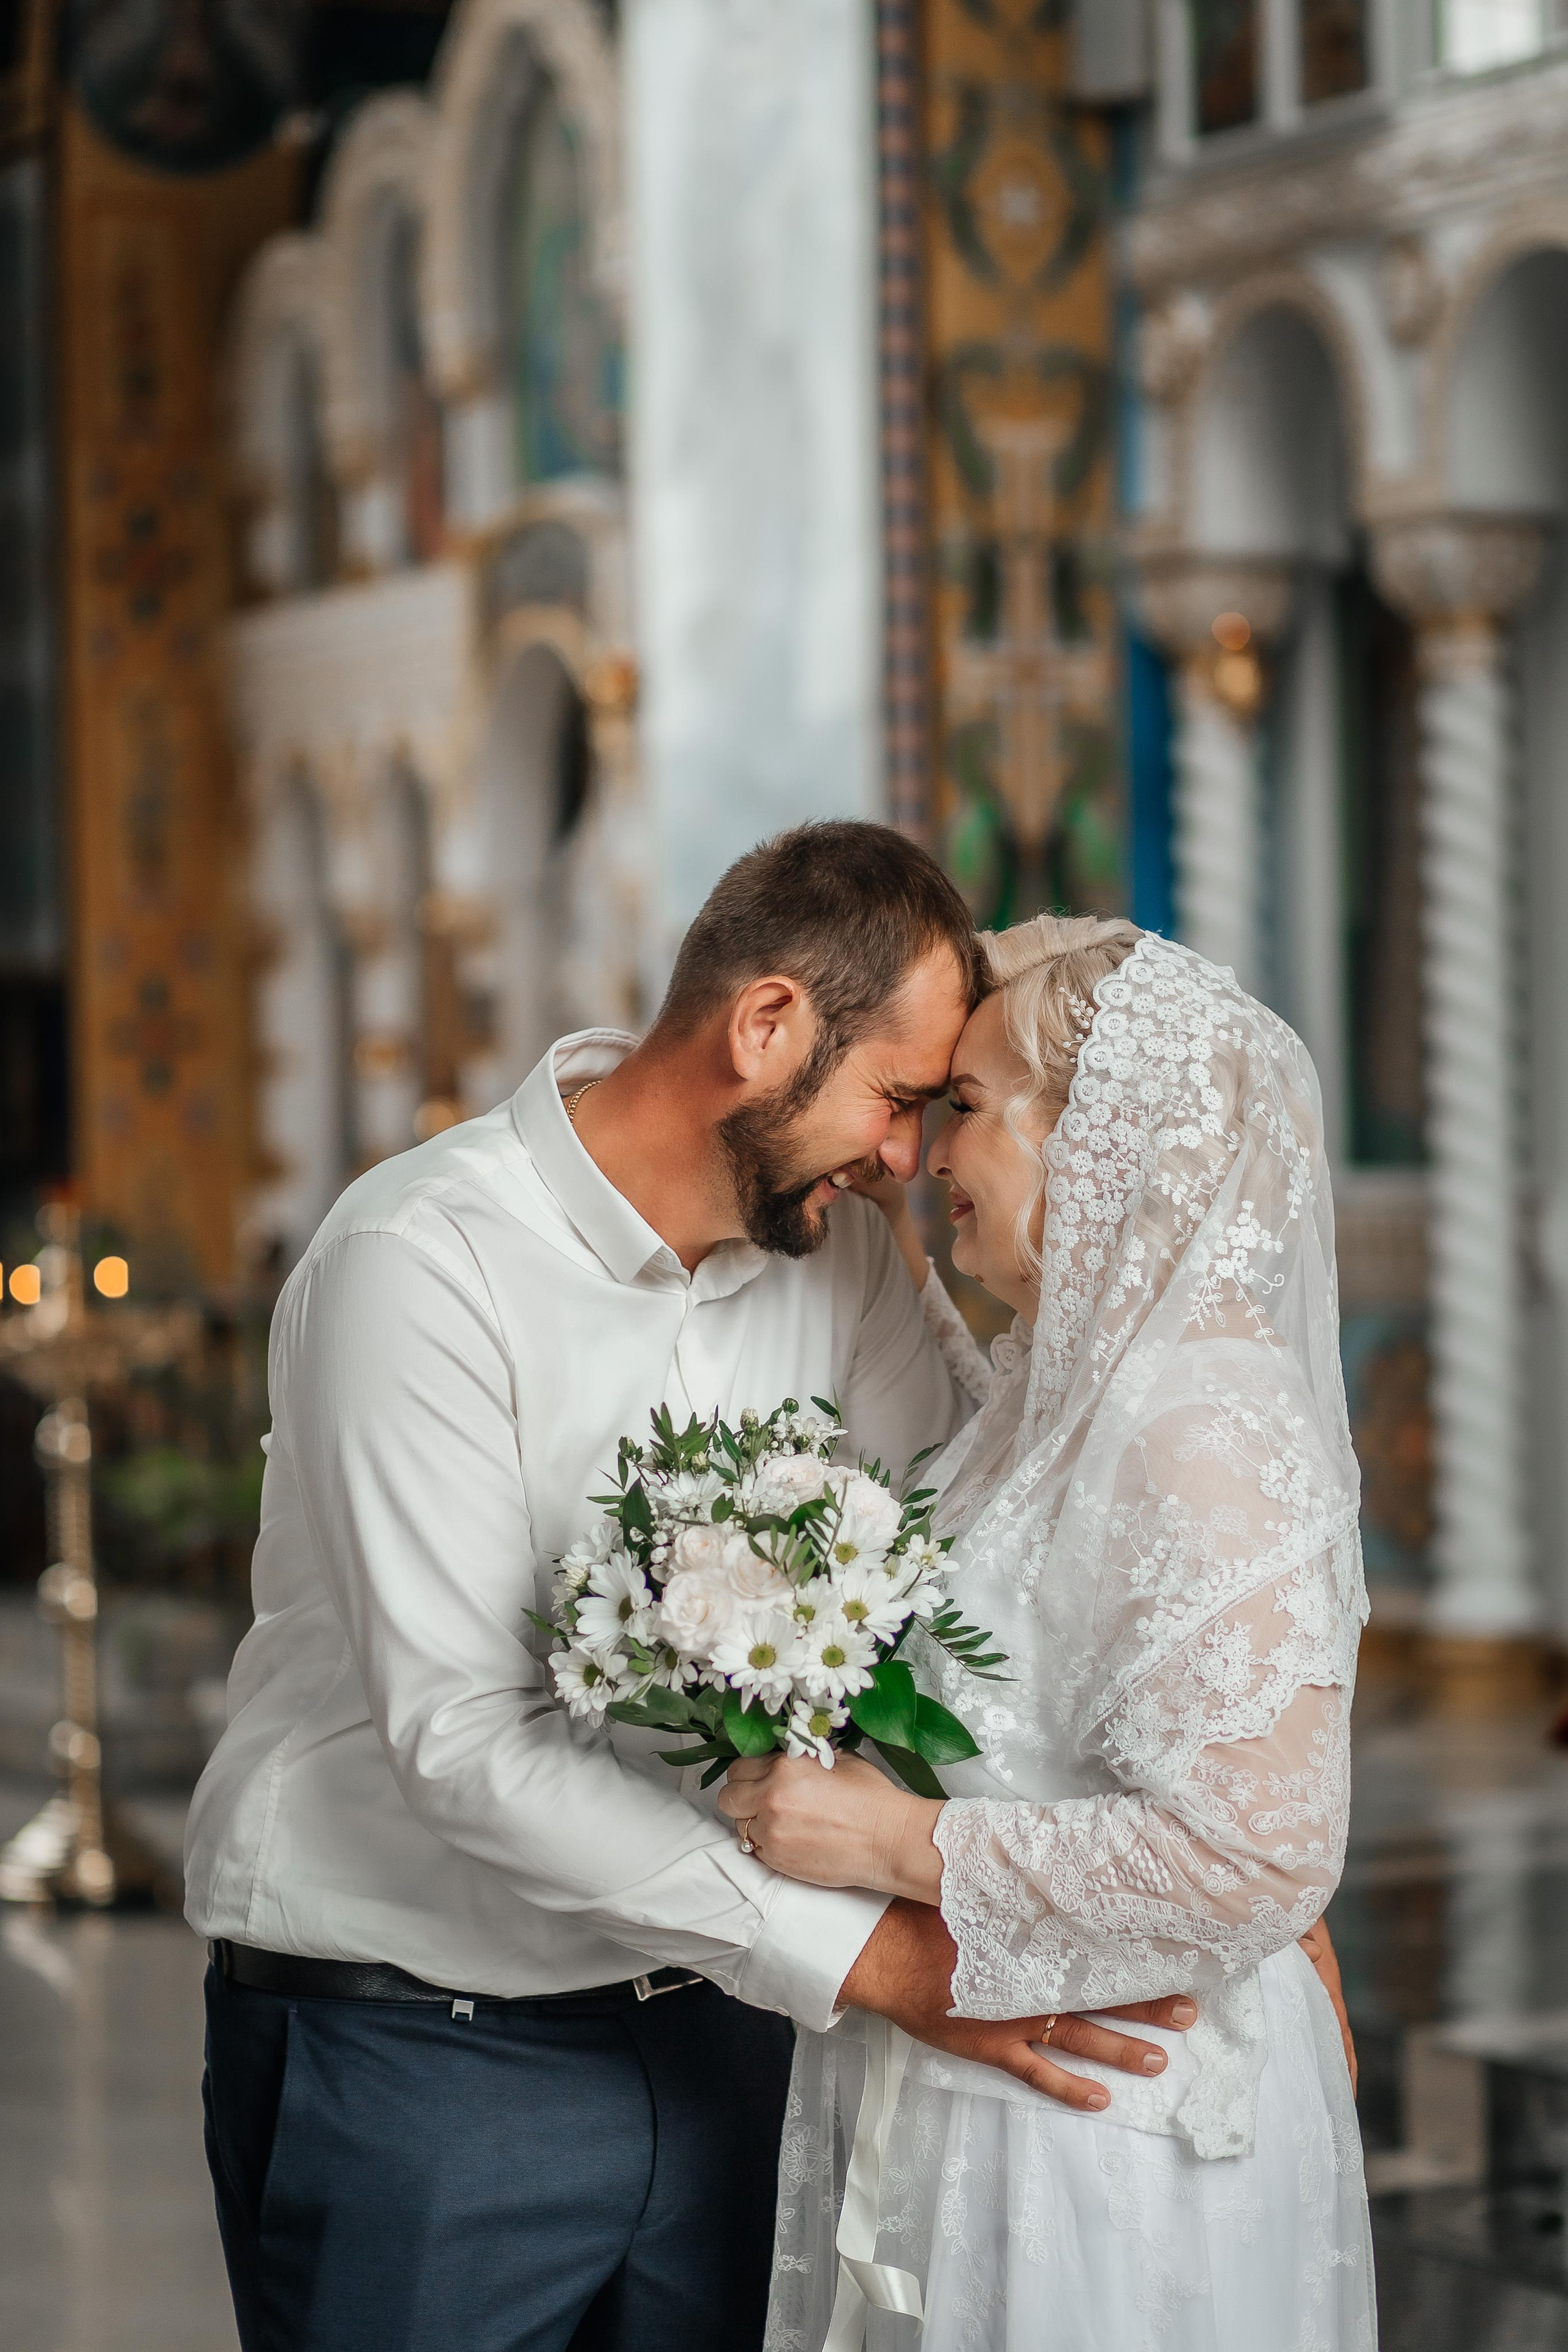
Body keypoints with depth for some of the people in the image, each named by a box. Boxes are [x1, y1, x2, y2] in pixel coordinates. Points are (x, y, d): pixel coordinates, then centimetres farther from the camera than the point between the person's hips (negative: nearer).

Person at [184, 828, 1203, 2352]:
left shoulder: (836, 1256, 3)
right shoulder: (422, 1265, -18)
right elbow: (465, 1741, -24)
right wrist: (870, 1956, -27)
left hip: (706, 2035, 6)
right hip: (414, 2045, -6)